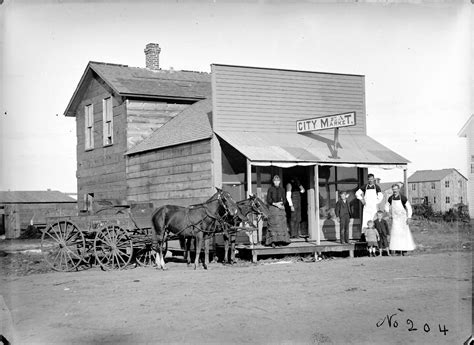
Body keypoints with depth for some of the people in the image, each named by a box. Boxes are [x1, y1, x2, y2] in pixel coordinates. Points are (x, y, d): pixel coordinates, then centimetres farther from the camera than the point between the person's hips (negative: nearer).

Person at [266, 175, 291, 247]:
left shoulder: (282, 189, 10)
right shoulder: (270, 189, 2)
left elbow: (283, 199, 11)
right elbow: (268, 199, -2)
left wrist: (281, 203, -11)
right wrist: (275, 204, -13)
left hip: (281, 208, 3)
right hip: (272, 208, -3)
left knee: (281, 224, -3)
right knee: (273, 225, -8)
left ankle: (280, 241, -1)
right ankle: (273, 241, -9)